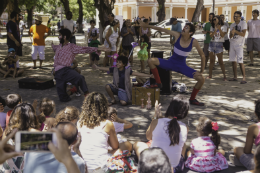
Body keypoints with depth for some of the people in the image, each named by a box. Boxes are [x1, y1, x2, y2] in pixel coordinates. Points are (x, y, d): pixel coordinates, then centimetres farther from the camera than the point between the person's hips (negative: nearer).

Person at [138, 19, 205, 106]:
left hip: (182, 66, 0)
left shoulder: (193, 42, -15)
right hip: (171, 62, 1)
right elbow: (161, 29, -11)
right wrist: (146, 25, -13)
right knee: (151, 61, -22)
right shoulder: (177, 35, -13)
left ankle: (192, 99, 8)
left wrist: (201, 71, -8)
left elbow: (202, 55, -6)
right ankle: (158, 83, -2)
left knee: (201, 79, -17)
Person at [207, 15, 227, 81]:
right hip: (212, 43, 4)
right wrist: (215, 30, -14)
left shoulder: (223, 27, 1)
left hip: (219, 44, -4)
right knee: (211, 60, 6)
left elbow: (222, 35, -10)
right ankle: (210, 75, 12)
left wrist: (219, 29, -18)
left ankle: (224, 76, 0)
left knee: (220, 61, -5)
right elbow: (211, 35, -1)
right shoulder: (212, 27, 11)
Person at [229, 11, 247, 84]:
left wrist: (235, 31, -18)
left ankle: (244, 78, -10)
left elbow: (243, 34, -14)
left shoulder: (243, 23, -5)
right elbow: (230, 36, 8)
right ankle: (235, 77, 15)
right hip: (232, 44, 6)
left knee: (240, 62, -12)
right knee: (233, 61, 7)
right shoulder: (232, 25, 11)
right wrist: (231, 33, -13)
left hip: (239, 45, -6)